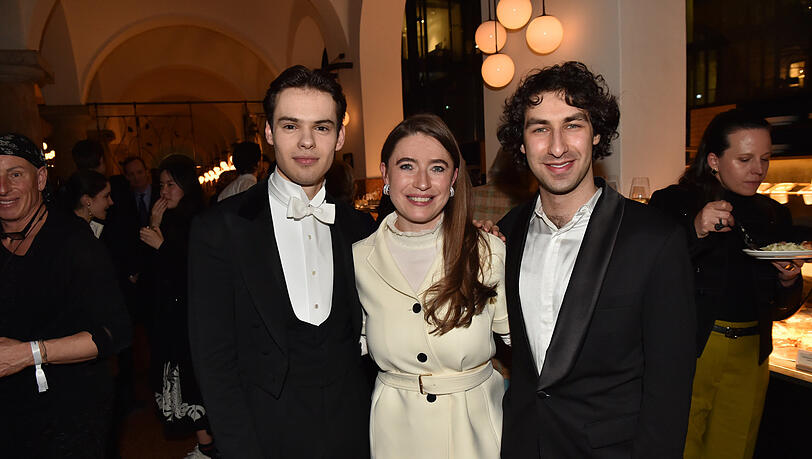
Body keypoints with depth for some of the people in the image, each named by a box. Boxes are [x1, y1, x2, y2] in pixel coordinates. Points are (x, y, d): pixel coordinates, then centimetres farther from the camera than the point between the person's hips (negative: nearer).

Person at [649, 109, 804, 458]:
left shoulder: (774, 216, 8)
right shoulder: (672, 203, -7)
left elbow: (780, 310, 14)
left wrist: (789, 282, -8)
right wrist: (695, 232, -25)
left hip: (749, 360, 5)